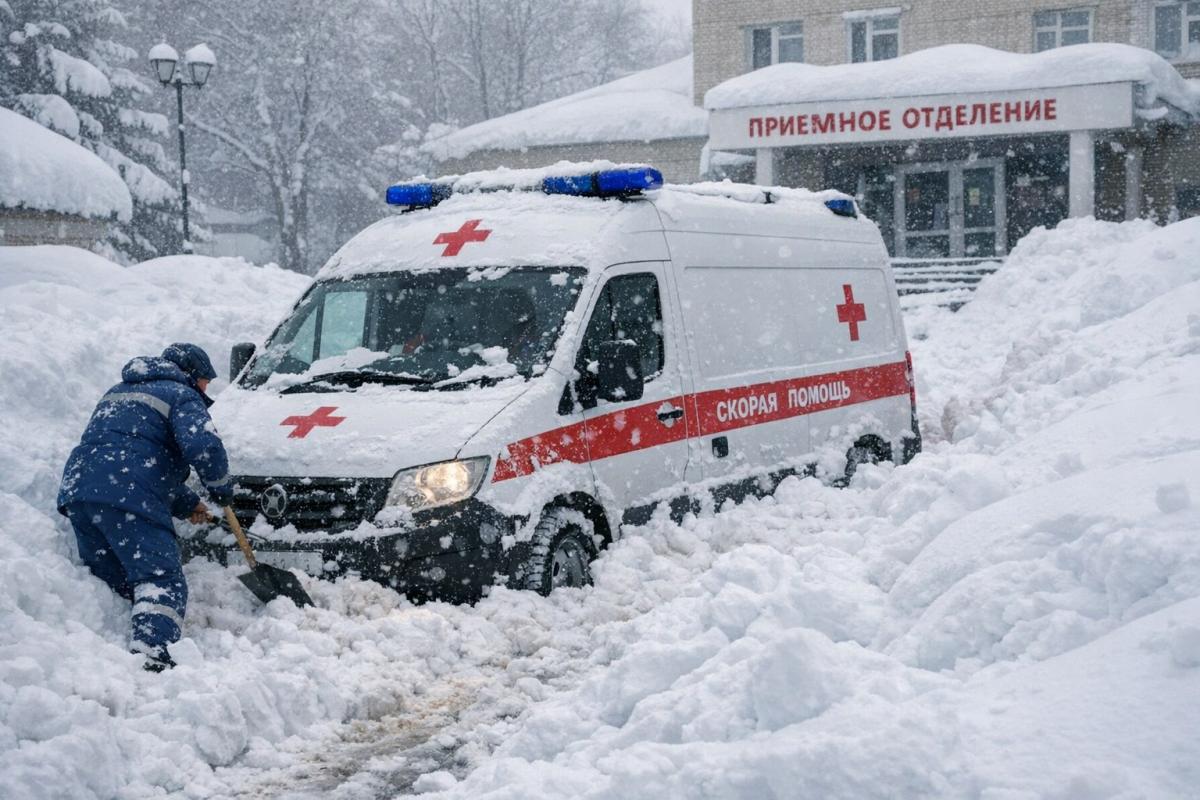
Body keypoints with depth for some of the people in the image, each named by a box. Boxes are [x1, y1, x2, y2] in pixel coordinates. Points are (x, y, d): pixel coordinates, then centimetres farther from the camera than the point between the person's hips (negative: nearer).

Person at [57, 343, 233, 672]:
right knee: (162, 579, -14)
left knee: (111, 584, 15)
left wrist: (186, 503, 41)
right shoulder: (182, 395, 9)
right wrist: (220, 487, 7)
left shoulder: (118, 393, 36)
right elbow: (203, 445, -11)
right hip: (128, 498, -8)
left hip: (77, 491, 8)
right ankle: (152, 652, -36)